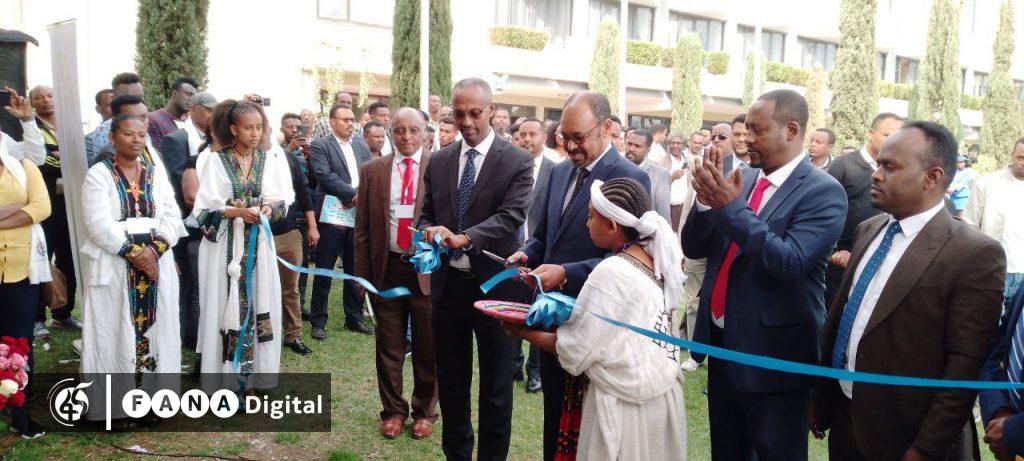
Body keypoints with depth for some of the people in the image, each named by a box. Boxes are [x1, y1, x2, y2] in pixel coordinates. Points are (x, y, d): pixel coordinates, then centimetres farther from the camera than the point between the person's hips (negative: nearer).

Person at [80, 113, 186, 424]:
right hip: (114, 267, -3)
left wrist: (155, 248, -14)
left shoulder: (156, 174, 10)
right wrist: (133, 252, -17)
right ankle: (116, 406, 6)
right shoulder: (99, 174, -2)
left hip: (157, 264, 4)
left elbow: (172, 216, 2)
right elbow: (98, 223, -12)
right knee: (115, 334, 0)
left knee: (155, 330, 5)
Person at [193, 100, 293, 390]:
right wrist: (238, 211, -18)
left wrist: (270, 208, -14)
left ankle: (257, 371, 14)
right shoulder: (215, 161, -3)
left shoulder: (271, 160, 5)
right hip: (225, 246, -3)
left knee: (259, 303, 5)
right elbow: (203, 209, -6)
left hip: (258, 245, 3)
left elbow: (284, 200, 6)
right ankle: (227, 374, 5)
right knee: (227, 306, -1)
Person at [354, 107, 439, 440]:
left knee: (427, 345, 11)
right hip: (388, 268, 2)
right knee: (389, 346, 12)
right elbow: (362, 227, 4)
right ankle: (393, 410, 28)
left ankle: (424, 411, 28)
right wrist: (362, 274, 2)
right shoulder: (372, 170, 3)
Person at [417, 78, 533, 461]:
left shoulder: (517, 162, -7)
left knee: (495, 386, 8)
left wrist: (462, 238, -33)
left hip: (494, 286, -4)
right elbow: (426, 215, 11)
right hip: (448, 284, 4)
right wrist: (429, 234, -13)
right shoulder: (438, 161, 7)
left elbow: (511, 217, -19)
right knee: (450, 382, 16)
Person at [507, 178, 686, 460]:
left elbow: (574, 349, -15)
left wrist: (524, 333, -1)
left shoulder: (611, 273, -22)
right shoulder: (656, 260, 2)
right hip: (664, 391, 8)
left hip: (626, 404, -8)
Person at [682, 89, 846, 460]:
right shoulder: (741, 180, 5)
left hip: (774, 353, -6)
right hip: (721, 343, 7)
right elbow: (693, 248, 5)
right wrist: (707, 201, -14)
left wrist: (732, 207, -26)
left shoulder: (823, 192, -13)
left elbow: (791, 263, -25)